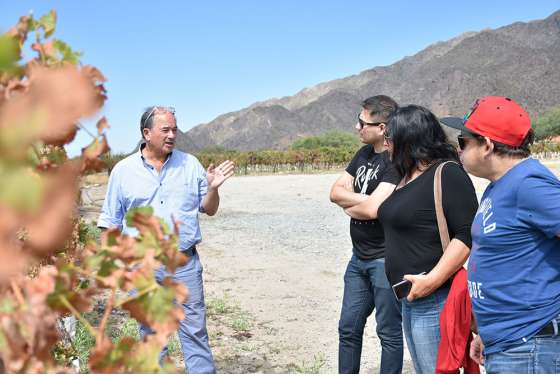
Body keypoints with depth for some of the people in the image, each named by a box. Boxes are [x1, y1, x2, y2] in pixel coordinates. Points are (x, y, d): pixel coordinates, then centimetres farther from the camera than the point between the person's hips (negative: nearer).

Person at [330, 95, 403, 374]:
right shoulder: (365, 153, 10)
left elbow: (373, 209, -25)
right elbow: (336, 192, 7)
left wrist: (349, 202, -6)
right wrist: (363, 199, -11)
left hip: (385, 259, -8)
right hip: (359, 257, 8)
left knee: (389, 333, 6)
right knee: (348, 329, 16)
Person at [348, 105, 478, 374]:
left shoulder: (447, 174, -13)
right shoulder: (408, 177, 14)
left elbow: (468, 235, -21)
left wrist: (432, 280, -24)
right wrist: (350, 206, 42)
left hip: (434, 301, -9)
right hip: (410, 297, 9)